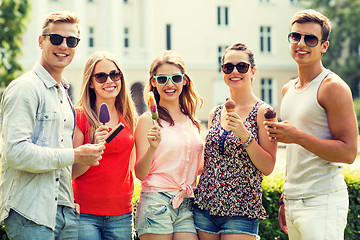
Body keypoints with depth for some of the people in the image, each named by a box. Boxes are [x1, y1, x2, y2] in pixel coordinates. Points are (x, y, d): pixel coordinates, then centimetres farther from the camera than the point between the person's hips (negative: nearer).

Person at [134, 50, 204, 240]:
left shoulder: (191, 121, 14)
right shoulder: (148, 120, -2)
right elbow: (140, 174, -7)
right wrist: (152, 147, -23)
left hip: (187, 205, 5)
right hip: (156, 202, -4)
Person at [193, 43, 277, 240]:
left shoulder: (262, 112, -4)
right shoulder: (215, 114, 10)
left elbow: (268, 168, -9)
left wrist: (244, 134, -19)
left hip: (241, 211, -4)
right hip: (204, 207, 5)